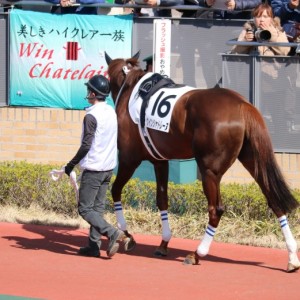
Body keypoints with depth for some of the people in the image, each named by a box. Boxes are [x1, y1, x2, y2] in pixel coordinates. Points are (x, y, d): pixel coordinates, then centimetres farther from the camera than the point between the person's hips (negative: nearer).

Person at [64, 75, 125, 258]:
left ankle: (113, 233, -18)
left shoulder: (91, 117, -18)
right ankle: (94, 246, 13)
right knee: (98, 207, 13)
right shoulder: (111, 112, 8)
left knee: (85, 209, -3)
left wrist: (71, 165, -10)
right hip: (108, 167, 8)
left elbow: (86, 146, -20)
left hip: (93, 169, -8)